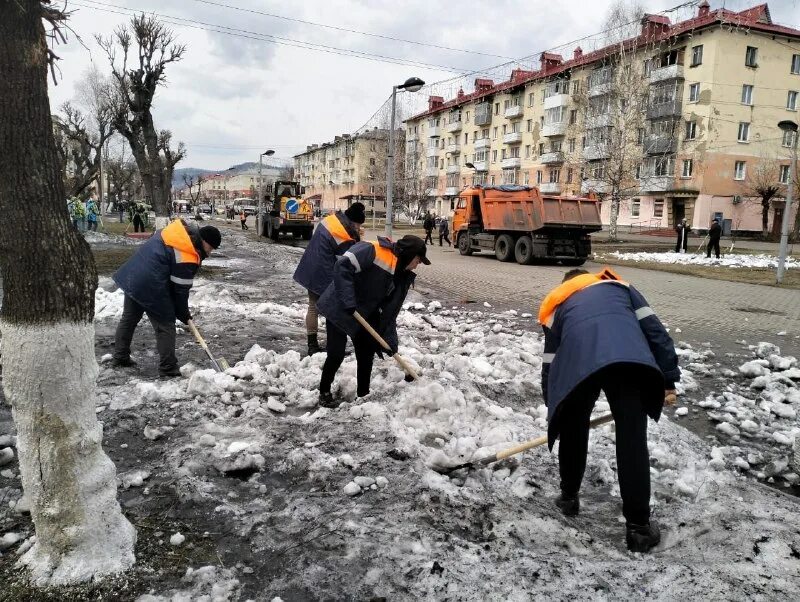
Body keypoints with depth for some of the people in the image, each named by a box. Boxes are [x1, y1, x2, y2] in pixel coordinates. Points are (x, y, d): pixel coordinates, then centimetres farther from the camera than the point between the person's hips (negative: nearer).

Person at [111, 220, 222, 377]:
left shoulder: (182, 229, 5)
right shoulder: (187, 258, -18)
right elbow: (180, 289, -12)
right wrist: (184, 314, 2)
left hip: (132, 275, 10)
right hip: (151, 286, -10)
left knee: (128, 318, 21)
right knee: (165, 326, 0)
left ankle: (120, 357, 36)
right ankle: (168, 368, 5)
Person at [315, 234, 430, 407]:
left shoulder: (403, 277, 0)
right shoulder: (373, 251, -24)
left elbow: (390, 312, 1)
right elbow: (342, 266, -32)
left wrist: (391, 343, -6)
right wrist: (348, 301, -35)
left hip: (364, 316, 8)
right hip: (339, 310, -8)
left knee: (366, 355, 9)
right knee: (336, 354, -6)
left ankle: (363, 395, 25)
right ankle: (324, 393, 16)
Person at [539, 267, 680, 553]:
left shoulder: (557, 305, 38)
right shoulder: (620, 286, 38)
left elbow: (549, 363, 34)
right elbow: (655, 330, 23)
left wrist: (555, 414, 43)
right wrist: (668, 379, 21)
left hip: (577, 364, 1)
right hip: (629, 358, 0)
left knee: (573, 432, 23)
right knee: (632, 442, 7)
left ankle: (568, 497, 39)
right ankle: (638, 526, 11)